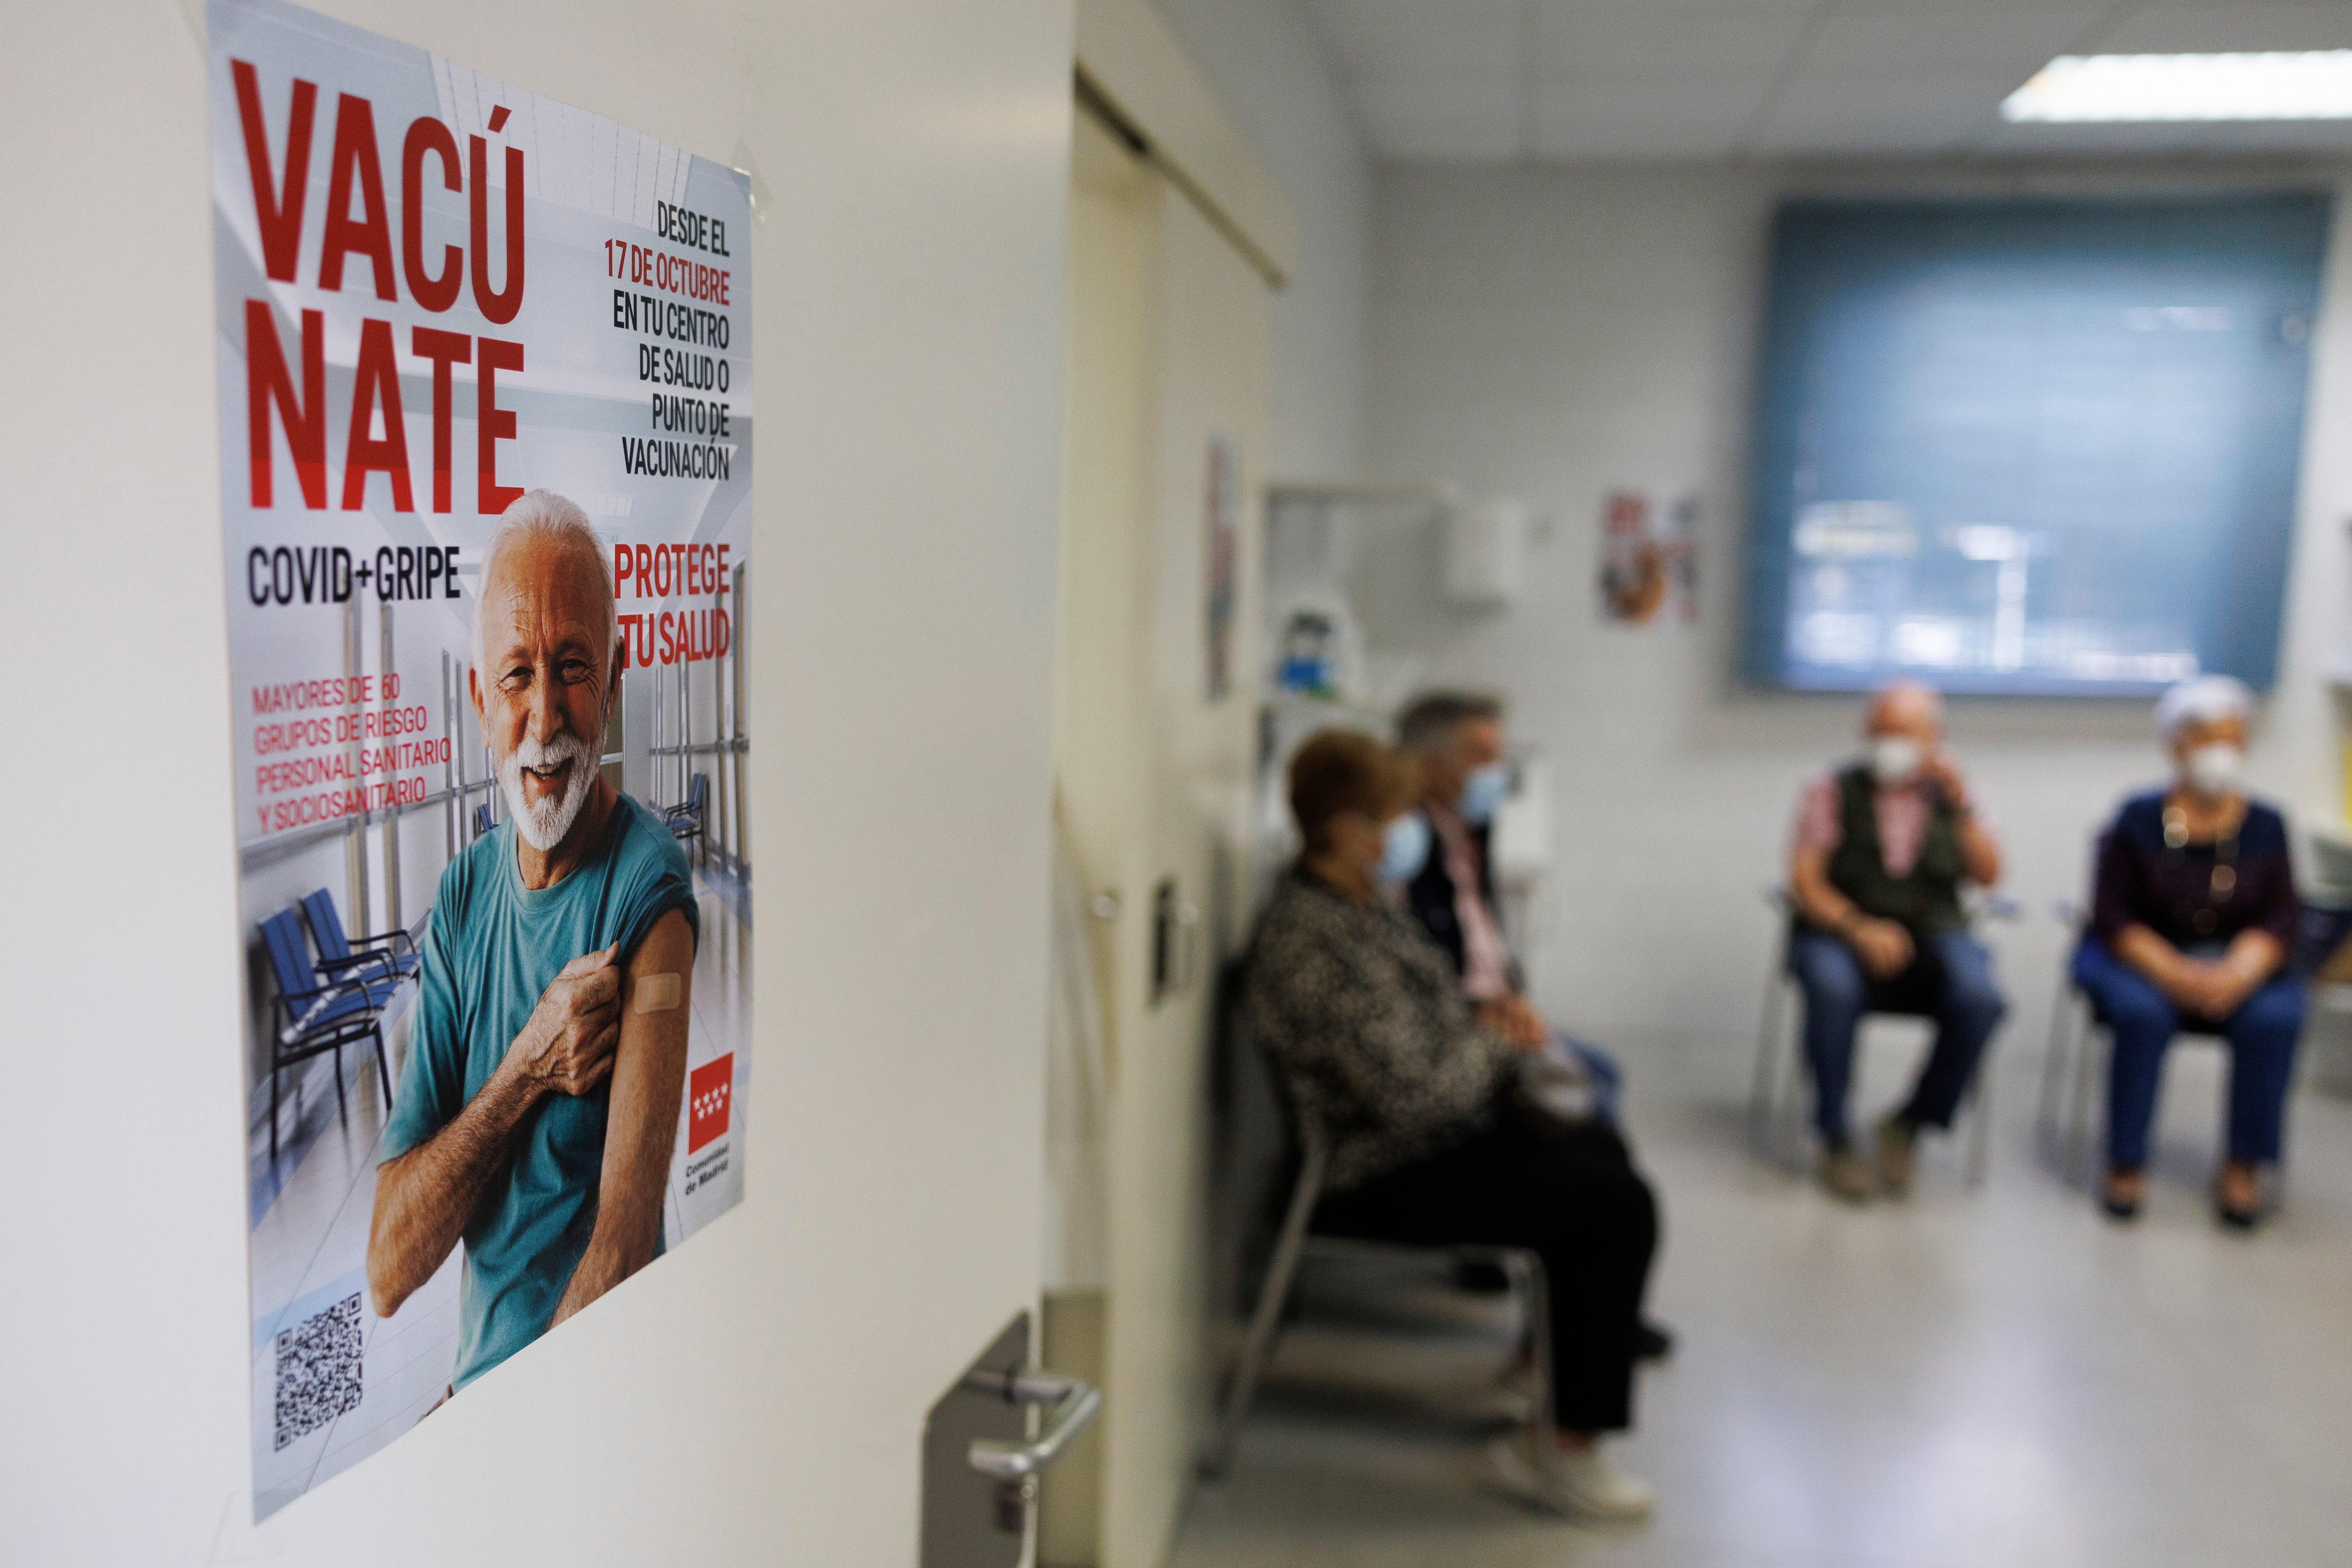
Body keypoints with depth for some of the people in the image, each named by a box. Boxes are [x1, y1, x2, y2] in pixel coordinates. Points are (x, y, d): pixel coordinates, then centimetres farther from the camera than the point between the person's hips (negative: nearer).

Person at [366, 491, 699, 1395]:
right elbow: (388, 1268, 0)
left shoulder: (647, 890, -11)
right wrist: (529, 1068, -12)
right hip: (474, 1395, 5)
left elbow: (625, 1241, -14)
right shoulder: (462, 897, 5)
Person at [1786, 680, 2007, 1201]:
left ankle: (1908, 1125, -8)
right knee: (1833, 987, -37)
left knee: (1980, 997, -31)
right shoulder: (1833, 790, 6)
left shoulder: (1950, 796, 15)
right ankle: (1835, 1139, -17)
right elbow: (1805, 882, -3)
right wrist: (1859, 928, -20)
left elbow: (1987, 875, 2)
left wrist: (1960, 803, -9)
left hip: (1934, 937, 2)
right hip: (1839, 933, -2)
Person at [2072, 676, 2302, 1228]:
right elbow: (2114, 919, -8)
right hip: (2140, 957, -2)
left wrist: (2236, 972, -23)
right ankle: (2125, 1163, -20)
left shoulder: (2266, 826, 2)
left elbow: (2277, 923, -2)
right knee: (2142, 1011, -33)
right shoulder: (2138, 819, -4)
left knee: (2276, 1015, -28)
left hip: (2238, 964, 2)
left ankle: (2244, 1167, -14)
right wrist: (2176, 974, -23)